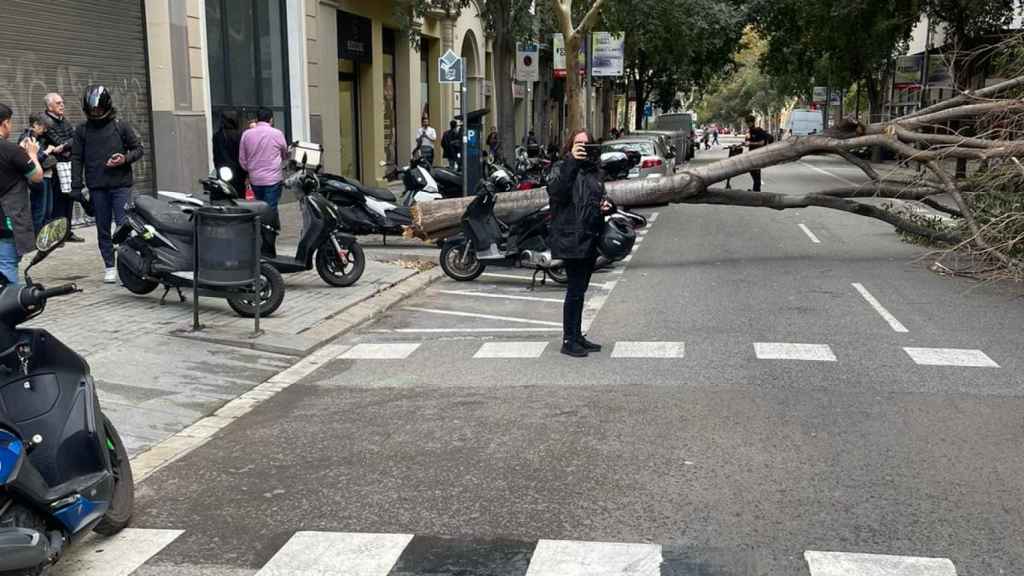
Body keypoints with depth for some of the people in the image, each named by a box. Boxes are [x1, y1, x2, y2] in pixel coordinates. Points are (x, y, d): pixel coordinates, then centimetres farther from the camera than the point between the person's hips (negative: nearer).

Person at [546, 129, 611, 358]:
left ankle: (578, 336, 23)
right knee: (575, 290, -6)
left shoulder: (594, 170, 16)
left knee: (580, 289, 14)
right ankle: (568, 341, 2)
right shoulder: (562, 167, -6)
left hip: (590, 238, 7)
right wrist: (571, 161, -31)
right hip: (571, 238, -7)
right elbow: (555, 191, -26)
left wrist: (604, 205, 6)